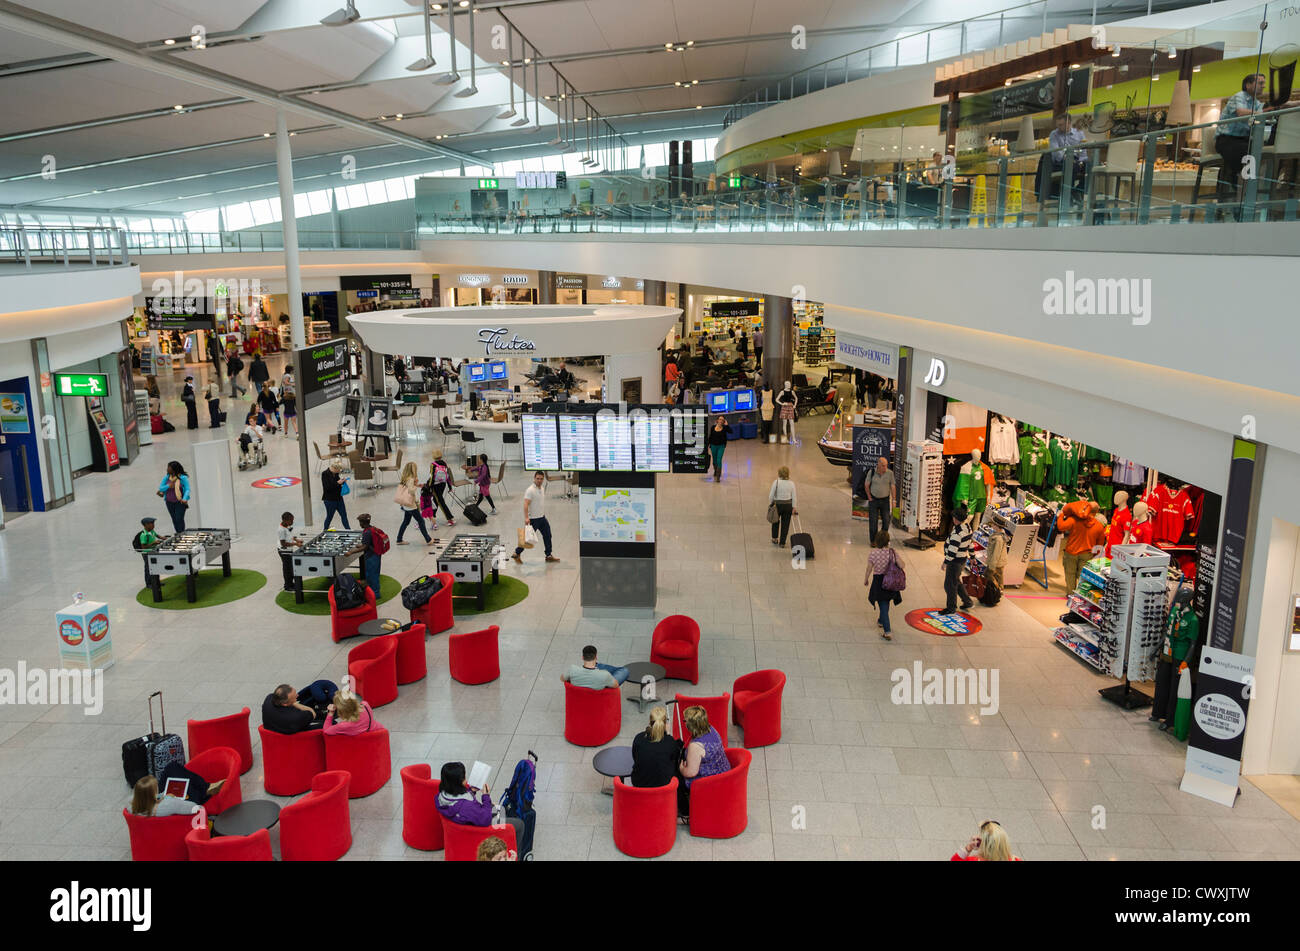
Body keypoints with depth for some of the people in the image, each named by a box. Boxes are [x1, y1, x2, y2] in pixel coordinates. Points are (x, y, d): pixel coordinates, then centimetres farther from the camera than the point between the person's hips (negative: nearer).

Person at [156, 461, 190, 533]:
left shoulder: (183, 478, -11)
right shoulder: (166, 477, 3)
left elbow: (187, 489, -13)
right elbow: (160, 488, 2)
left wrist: (184, 499, -29)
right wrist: (168, 486, -19)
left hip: (180, 502, -5)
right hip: (170, 502, 5)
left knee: (179, 519, -13)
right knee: (174, 520, 10)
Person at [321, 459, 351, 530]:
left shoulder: (336, 474, 4)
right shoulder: (325, 474, -16)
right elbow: (327, 488, -23)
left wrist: (342, 481, -2)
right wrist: (337, 483, -26)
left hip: (339, 498, 7)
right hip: (329, 500, -7)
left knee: (344, 515, 9)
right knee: (329, 516, 6)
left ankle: (348, 530, 17)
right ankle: (325, 530, 24)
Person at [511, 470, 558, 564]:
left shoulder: (542, 488, 9)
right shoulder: (530, 490, -18)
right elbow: (526, 504, -24)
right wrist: (526, 517, -32)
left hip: (542, 517, 9)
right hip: (533, 519, -8)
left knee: (547, 536, 11)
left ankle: (549, 555, 21)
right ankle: (516, 554, 12)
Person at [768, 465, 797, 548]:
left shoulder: (776, 482, -15)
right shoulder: (791, 483, -6)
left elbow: (771, 496, -12)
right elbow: (794, 497, -5)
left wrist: (770, 504, 3)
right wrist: (794, 508, 2)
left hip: (777, 504, -1)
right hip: (788, 505, 1)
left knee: (775, 521, 24)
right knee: (785, 524, 11)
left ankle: (774, 539, 32)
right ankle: (782, 542, 16)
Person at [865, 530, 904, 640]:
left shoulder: (872, 553, -16)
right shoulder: (892, 552, -11)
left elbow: (869, 569, -8)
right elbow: (901, 565, -14)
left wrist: (866, 580, 8)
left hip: (878, 581, -3)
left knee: (883, 606, 4)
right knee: (885, 604, 26)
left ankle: (887, 632, -2)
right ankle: (881, 622, 49)